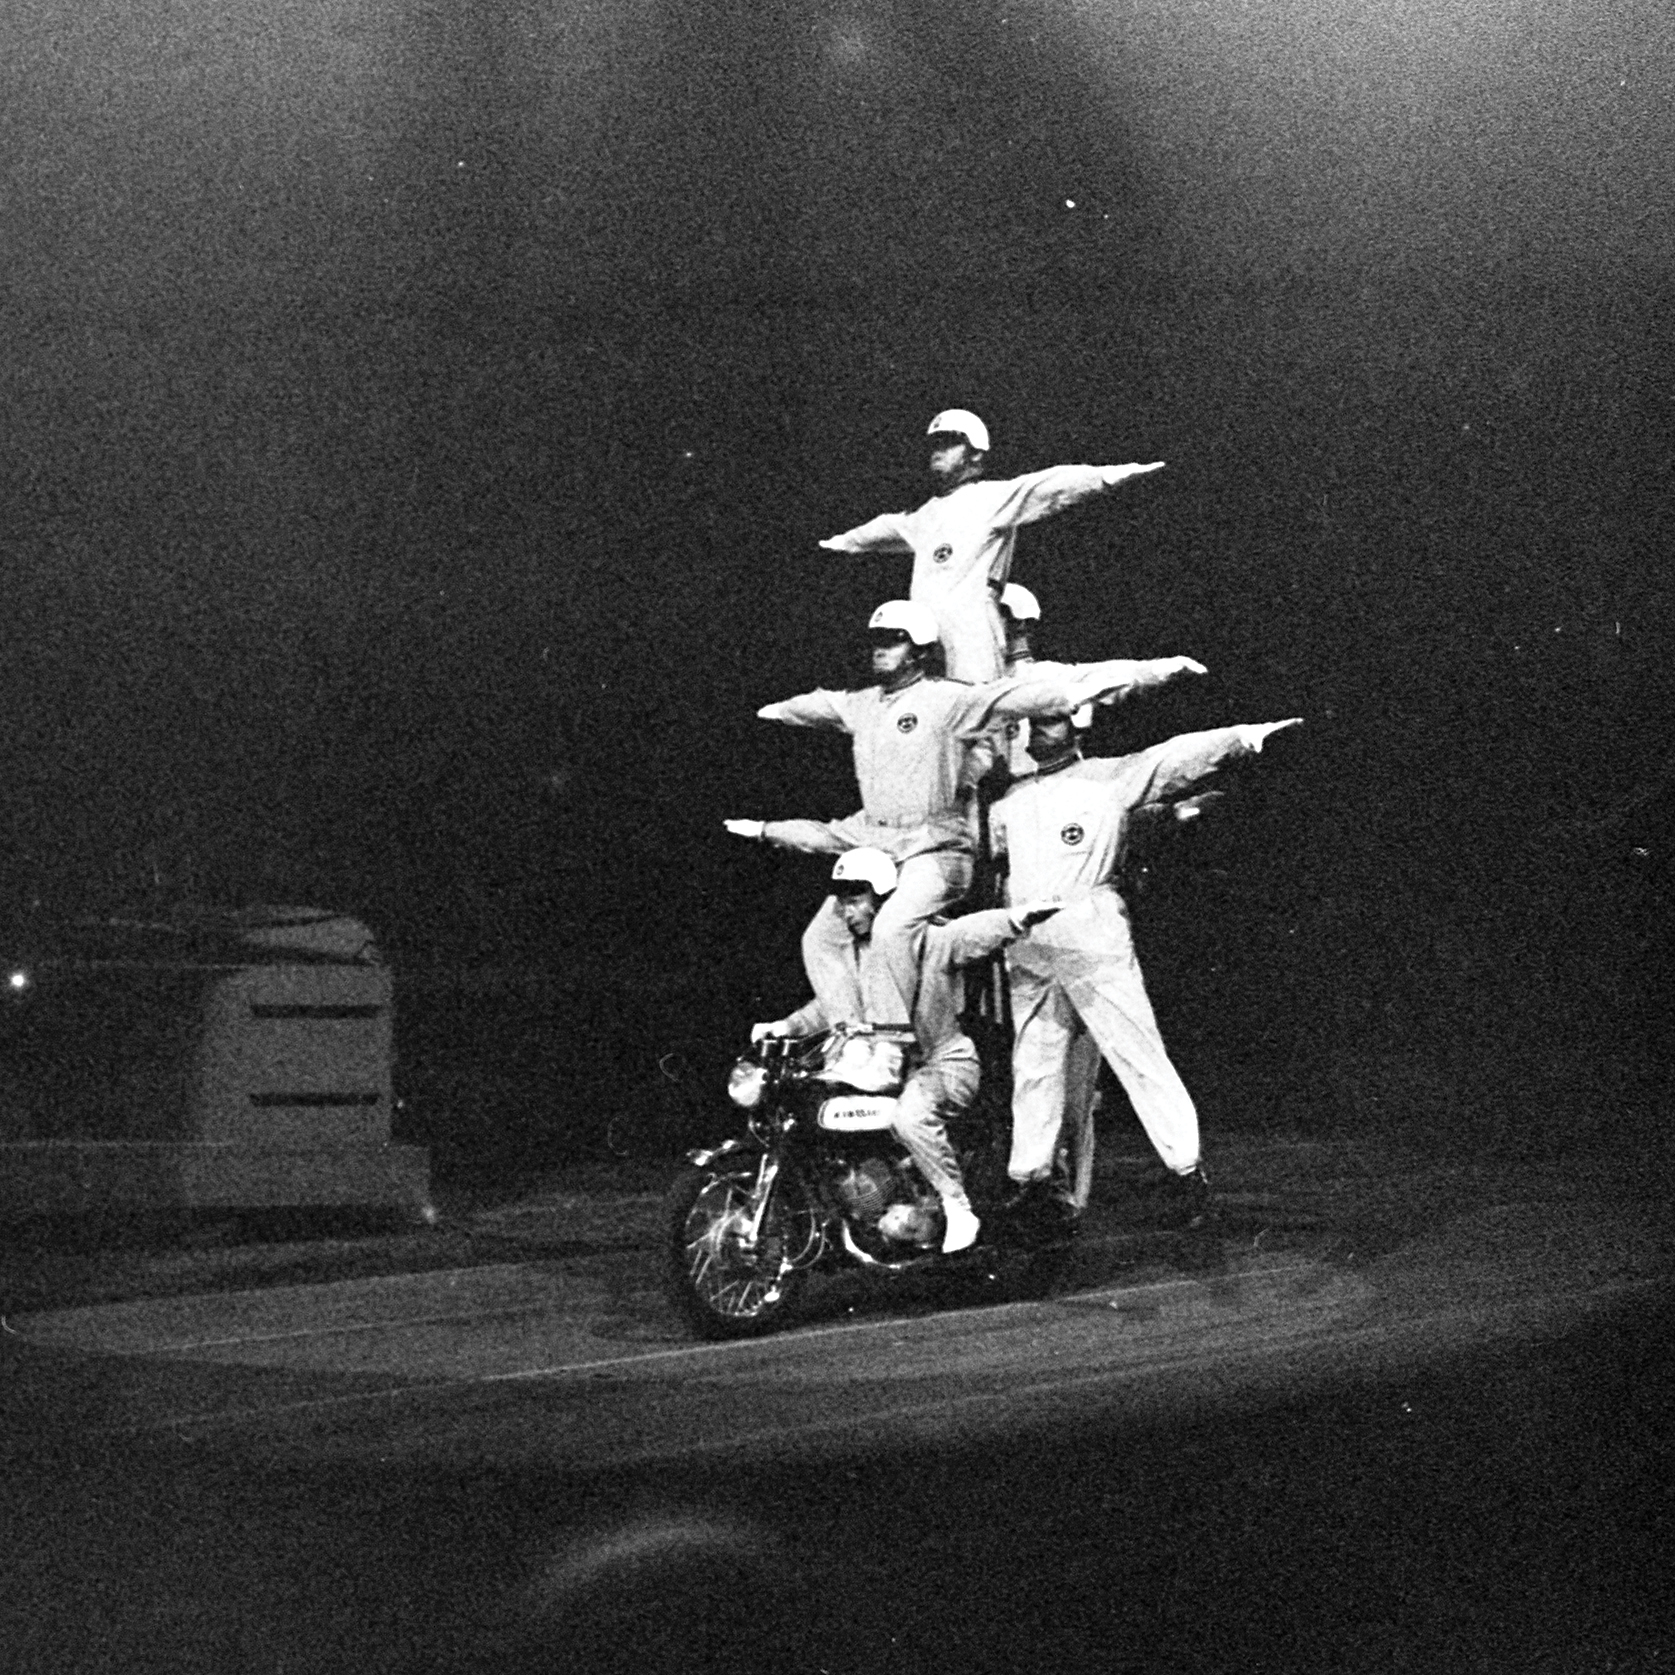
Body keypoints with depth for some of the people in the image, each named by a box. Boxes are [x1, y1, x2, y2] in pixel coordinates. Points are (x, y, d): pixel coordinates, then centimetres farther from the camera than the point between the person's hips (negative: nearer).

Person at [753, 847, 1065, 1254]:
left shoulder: (925, 939, -11)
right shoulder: (839, 953, 12)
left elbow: (973, 932, -28)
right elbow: (826, 1008, 28)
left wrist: (1018, 917, -48)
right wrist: (784, 1028, 14)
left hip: (942, 1063, -8)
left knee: (910, 1115, -37)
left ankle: (958, 1209, -22)